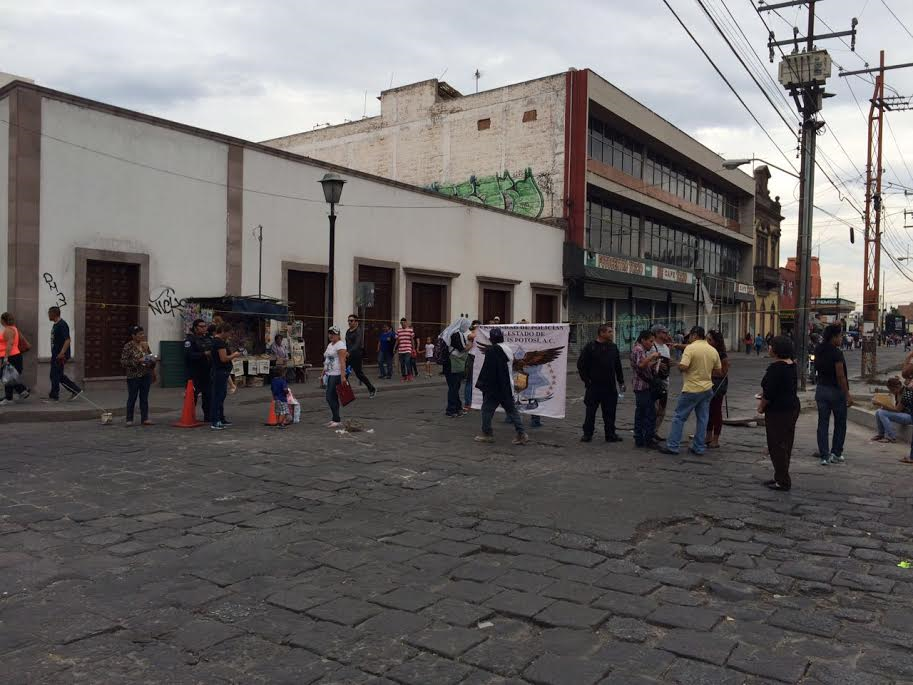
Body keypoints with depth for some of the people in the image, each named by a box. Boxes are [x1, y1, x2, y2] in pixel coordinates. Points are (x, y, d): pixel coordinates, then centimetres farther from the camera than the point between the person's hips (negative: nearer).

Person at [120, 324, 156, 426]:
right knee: (132, 398, 4)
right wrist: (138, 361, -22)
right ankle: (129, 419, 13)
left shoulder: (145, 344, 8)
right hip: (134, 376, -5)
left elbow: (151, 356, 22)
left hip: (146, 375, 5)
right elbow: (123, 361, -14)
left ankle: (145, 418, 12)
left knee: (144, 397, 7)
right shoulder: (128, 346, -9)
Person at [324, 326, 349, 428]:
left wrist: (343, 376, -25)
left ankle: (337, 420, -6)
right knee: (333, 398, 10)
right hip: (330, 374, 9)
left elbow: (342, 361, -18)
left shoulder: (340, 344, -10)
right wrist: (323, 373, 19)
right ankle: (336, 419, 16)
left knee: (330, 397, -11)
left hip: (336, 375, -9)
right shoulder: (330, 345, 18)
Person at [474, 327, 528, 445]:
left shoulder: (491, 350, -15)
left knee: (487, 409, 6)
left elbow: (487, 369, -17)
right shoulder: (508, 350, 10)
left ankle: (487, 433, 11)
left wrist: (481, 383, -9)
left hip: (494, 387, -8)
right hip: (508, 387, 8)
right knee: (511, 410, 10)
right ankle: (521, 434, 5)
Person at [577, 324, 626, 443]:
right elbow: (581, 365, -4)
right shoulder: (590, 347, -5)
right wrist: (586, 380, -7)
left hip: (610, 387, 4)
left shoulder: (613, 347, 11)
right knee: (591, 411, 2)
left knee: (610, 412, 7)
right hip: (594, 386, -4)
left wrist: (621, 381, 13)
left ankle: (610, 434, 16)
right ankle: (587, 434, 11)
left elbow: (618, 366, 17)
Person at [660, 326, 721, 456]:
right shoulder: (713, 350, 6)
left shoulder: (691, 348, -14)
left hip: (692, 389, -6)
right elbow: (718, 368, 14)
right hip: (707, 389, 6)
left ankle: (672, 446, 2)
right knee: (702, 419, 10)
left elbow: (683, 367, -23)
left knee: (680, 417, 2)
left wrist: (678, 366, -2)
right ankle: (699, 448, 14)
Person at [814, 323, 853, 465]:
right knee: (840, 423, 11)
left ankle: (824, 456, 5)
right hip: (836, 390, -6)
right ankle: (836, 454, 16)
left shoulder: (818, 351, 3)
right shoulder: (836, 353, -18)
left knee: (823, 423, 6)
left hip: (821, 389, 6)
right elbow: (840, 376, -20)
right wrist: (847, 395, -15)